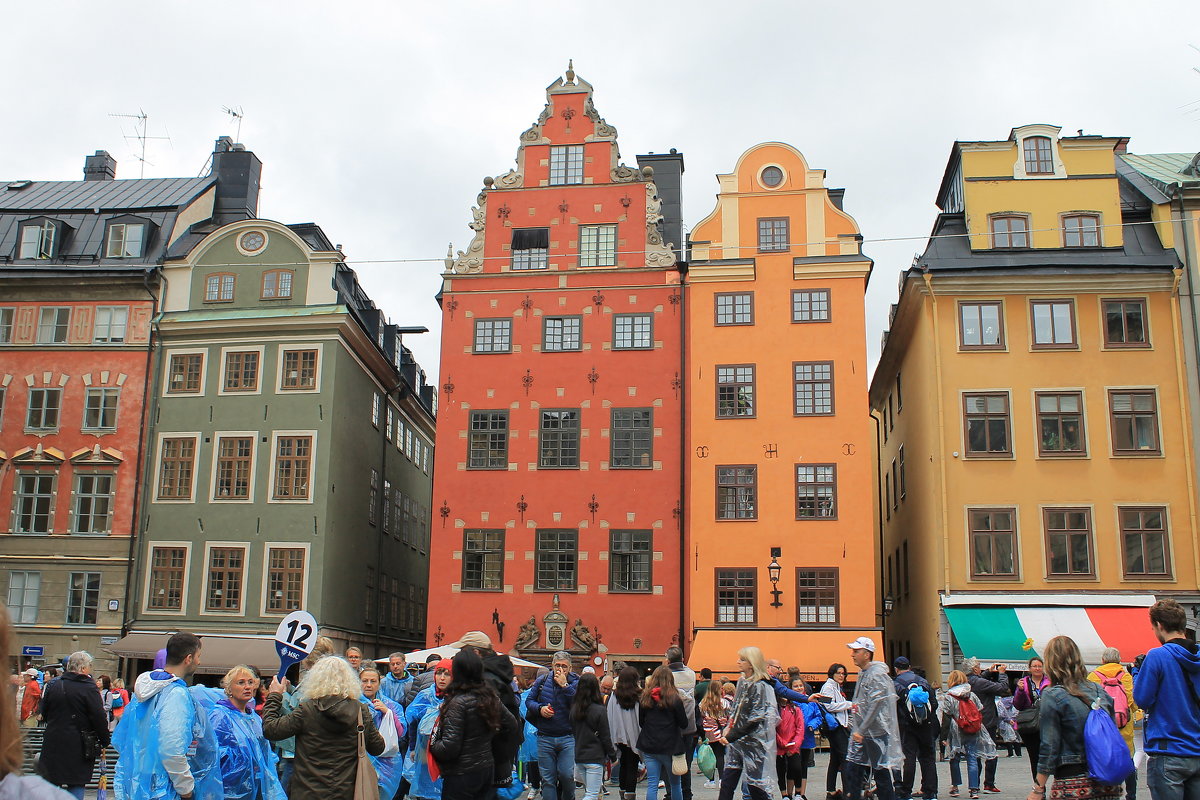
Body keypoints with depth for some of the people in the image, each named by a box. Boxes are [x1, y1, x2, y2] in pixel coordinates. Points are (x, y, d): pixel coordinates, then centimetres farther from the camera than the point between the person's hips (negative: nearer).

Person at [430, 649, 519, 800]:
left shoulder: (459, 702, -19)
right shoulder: (491, 698, 4)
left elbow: (449, 747, -22)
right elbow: (512, 727, 14)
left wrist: (433, 745, -3)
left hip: (461, 775, -7)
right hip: (487, 769, 7)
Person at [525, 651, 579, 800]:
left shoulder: (575, 683, -2)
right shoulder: (541, 682, 6)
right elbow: (529, 701, 13)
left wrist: (564, 685, -19)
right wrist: (540, 708, -7)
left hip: (568, 738, -2)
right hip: (545, 738, 2)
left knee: (567, 775, -9)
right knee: (547, 779, 4)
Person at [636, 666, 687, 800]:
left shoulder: (645, 697, -1)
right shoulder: (674, 699, -10)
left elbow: (640, 722, 7)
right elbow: (684, 724, -6)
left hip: (648, 746, 2)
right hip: (670, 747, -2)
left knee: (652, 784, 4)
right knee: (675, 784, 14)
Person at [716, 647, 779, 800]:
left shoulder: (760, 686, -14)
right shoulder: (742, 682, 12)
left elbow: (755, 719, -19)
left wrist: (731, 736, -18)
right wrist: (728, 729, 5)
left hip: (754, 743, -8)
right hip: (737, 742, 8)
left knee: (755, 785, -1)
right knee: (727, 784, 5)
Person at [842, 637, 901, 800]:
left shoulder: (876, 674, -14)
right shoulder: (862, 673, 15)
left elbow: (876, 705, -20)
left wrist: (861, 730, -21)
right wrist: (854, 728, 19)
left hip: (877, 734, -9)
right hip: (861, 734, 9)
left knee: (881, 774, -1)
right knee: (851, 772, 6)